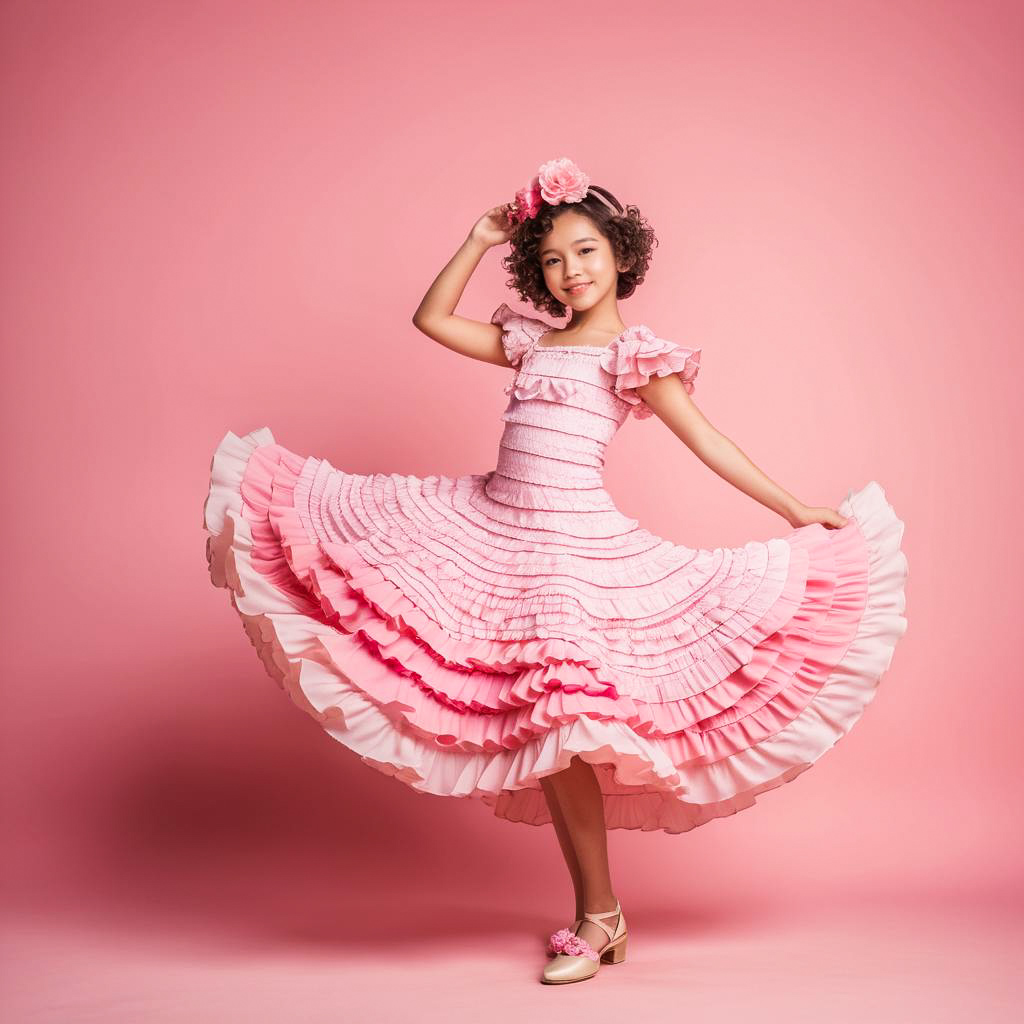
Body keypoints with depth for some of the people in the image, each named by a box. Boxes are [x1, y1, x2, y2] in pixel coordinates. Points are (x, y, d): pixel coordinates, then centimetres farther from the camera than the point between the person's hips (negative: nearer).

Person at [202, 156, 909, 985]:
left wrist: (796, 511, -9)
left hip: (574, 539, -6)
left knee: (553, 728, -8)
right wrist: (479, 242, 16)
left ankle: (598, 914, 12)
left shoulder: (636, 355, -1)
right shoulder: (530, 342, 16)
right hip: (489, 527, 7)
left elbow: (705, 439, -5)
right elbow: (431, 319, 22)